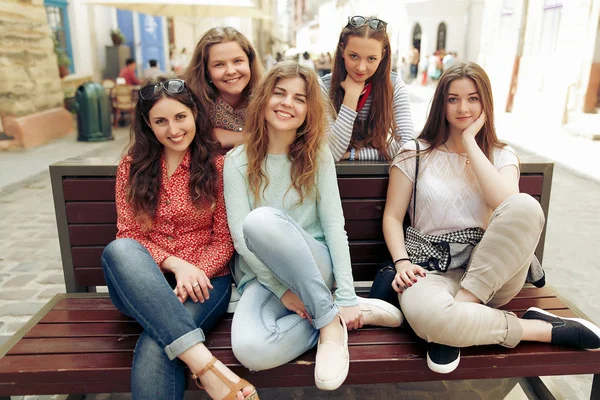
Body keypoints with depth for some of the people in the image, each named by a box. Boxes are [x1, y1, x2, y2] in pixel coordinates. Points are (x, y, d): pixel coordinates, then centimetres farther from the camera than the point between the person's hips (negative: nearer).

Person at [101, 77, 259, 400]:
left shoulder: (217, 166, 2)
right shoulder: (132, 167, 8)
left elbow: (225, 239, 2)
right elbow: (129, 235, 3)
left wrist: (195, 273, -17)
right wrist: (175, 263, -15)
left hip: (204, 279, -3)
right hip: (139, 285, 4)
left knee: (154, 349, -36)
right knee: (118, 250, -35)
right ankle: (202, 362, -41)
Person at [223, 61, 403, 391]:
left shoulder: (317, 156, 2)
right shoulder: (238, 161, 0)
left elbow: (334, 225, -5)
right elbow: (239, 236, -6)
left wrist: (347, 298, -12)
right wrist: (282, 290, -14)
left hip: (313, 264, 0)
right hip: (261, 274, 1)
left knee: (262, 220, -34)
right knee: (251, 350, -32)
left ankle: (331, 320, -17)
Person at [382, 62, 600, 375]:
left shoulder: (501, 156, 9)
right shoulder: (415, 154, 6)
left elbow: (509, 205, -14)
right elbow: (392, 217, 2)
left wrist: (470, 142, -9)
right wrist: (402, 262, -15)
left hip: (490, 274, 2)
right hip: (432, 270, -1)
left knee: (527, 206, -29)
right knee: (425, 314, -39)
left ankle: (455, 323, -23)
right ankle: (542, 329, -16)